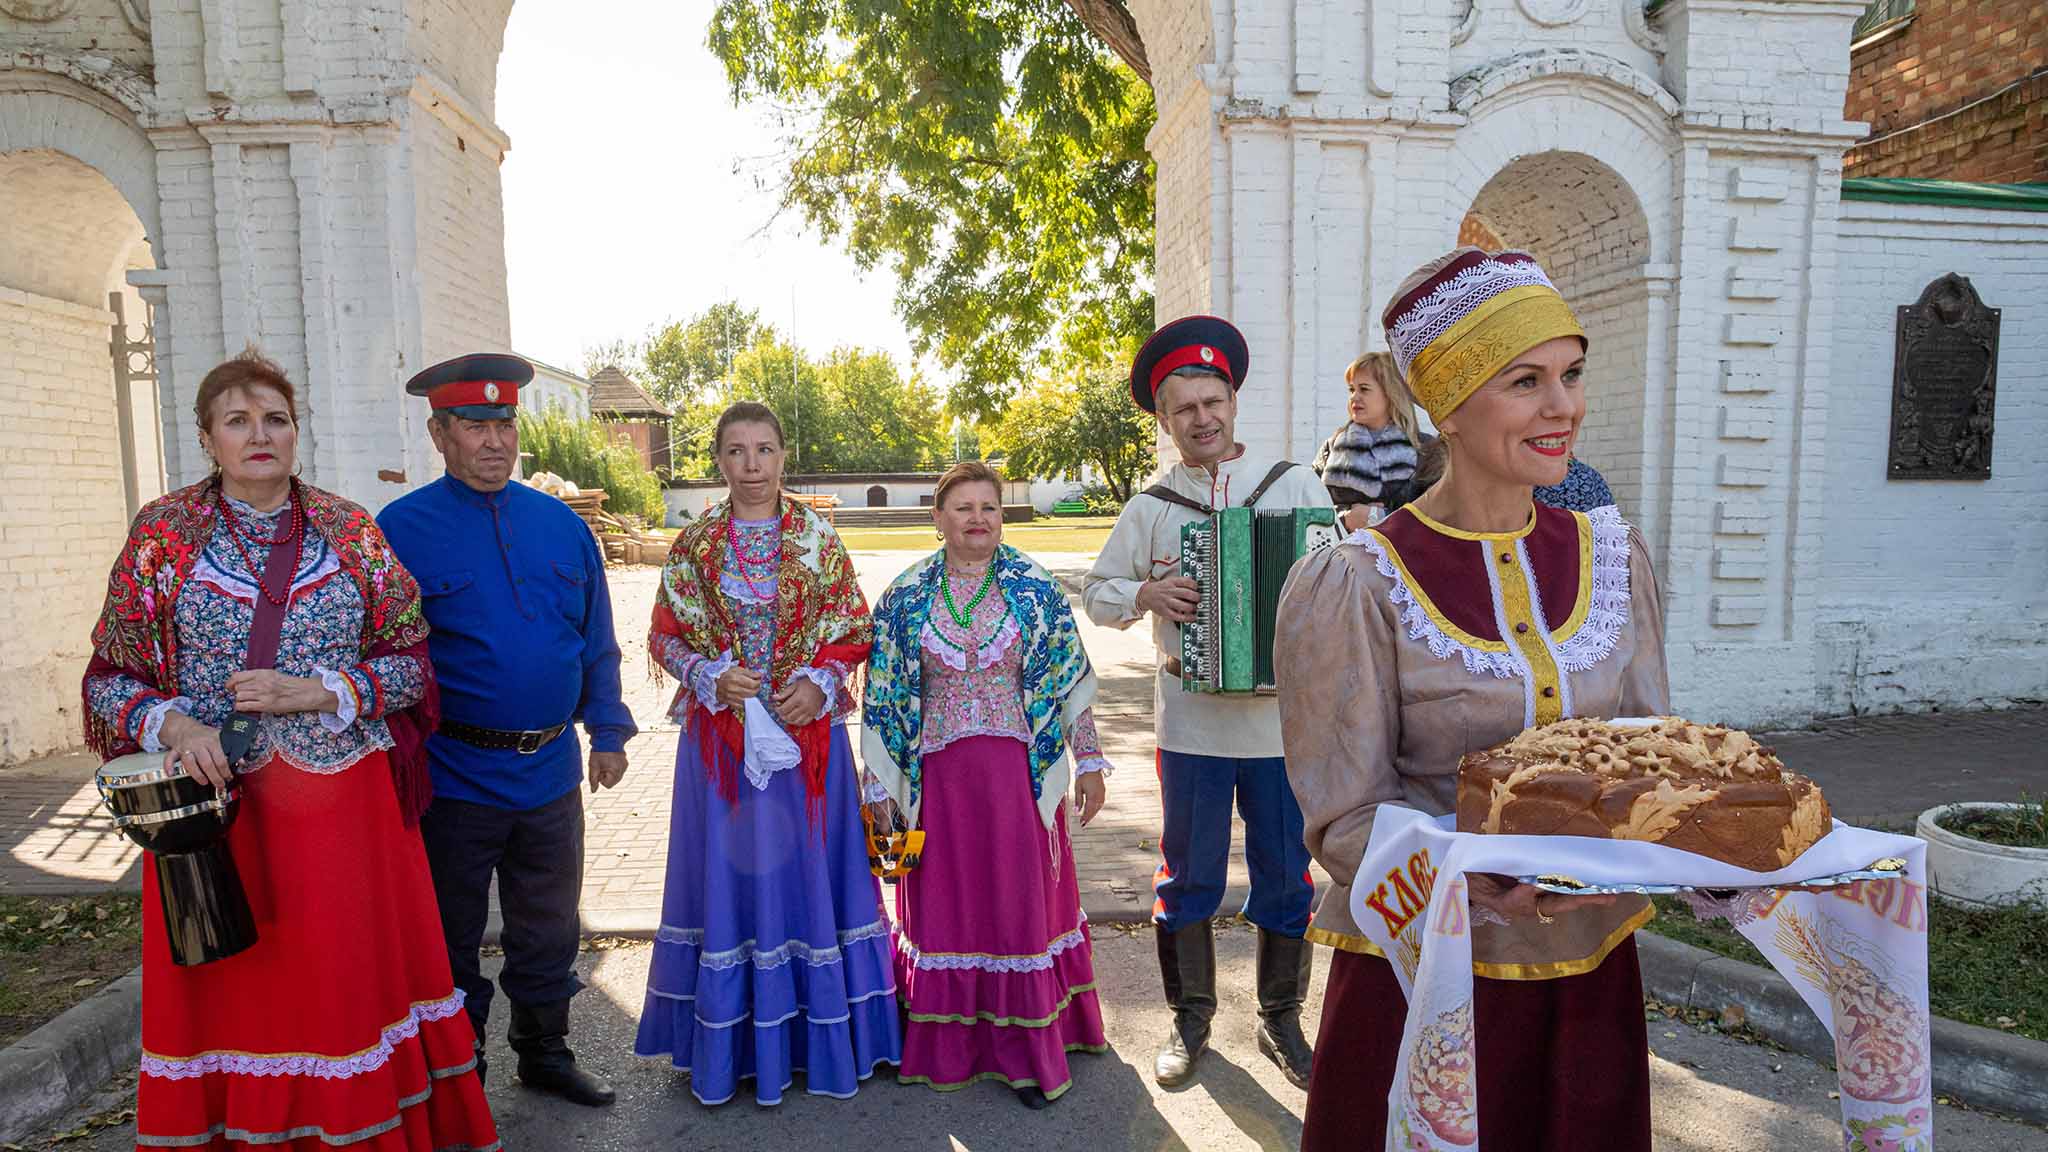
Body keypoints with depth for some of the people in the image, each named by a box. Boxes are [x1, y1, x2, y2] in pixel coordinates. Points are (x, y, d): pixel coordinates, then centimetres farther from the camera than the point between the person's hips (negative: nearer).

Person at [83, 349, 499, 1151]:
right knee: (231, 994, 10)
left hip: (346, 804, 0)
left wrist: (311, 693, -13)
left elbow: (410, 660, 1)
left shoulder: (350, 529, 3)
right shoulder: (162, 532, 2)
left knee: (351, 983, 8)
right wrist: (176, 728, -16)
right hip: (217, 801, 0)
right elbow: (110, 676, 3)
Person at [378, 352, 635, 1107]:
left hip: (552, 769, 4)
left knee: (548, 929, 17)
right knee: (452, 937, 13)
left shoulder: (561, 525, 5)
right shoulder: (400, 531, -7)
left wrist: (607, 732, 6)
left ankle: (545, 1052, 36)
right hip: (454, 780, -3)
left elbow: (597, 642, 10)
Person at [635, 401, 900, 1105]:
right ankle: (732, 1040, 24)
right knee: (728, 872, 7)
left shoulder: (819, 539, 0)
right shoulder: (695, 544, 2)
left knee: (808, 866, 7)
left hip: (806, 730, 0)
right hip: (720, 736, 1)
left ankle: (820, 1037, 24)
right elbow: (664, 637, 6)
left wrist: (820, 683, -12)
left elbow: (855, 630, 4)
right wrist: (711, 676, -11)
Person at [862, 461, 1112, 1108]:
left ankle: (1026, 1048, 23)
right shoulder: (906, 596, 0)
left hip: (1019, 774, 0)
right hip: (937, 777, 1)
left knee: (1021, 902, 7)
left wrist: (1088, 761, 2)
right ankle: (946, 1045, 29)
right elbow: (883, 699, 2)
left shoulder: (1036, 588, 0)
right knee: (943, 904, 10)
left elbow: (1072, 680, 3)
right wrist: (881, 787, 2)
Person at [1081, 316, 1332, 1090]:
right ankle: (1190, 1019, 29)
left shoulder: (1297, 485, 3)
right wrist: (1145, 594, -12)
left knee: (1286, 878, 11)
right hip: (1191, 726, 0)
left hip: (1283, 720, 1)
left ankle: (1281, 1020, 31)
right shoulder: (1150, 508, 4)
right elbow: (1095, 591, 7)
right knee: (1189, 878, 10)